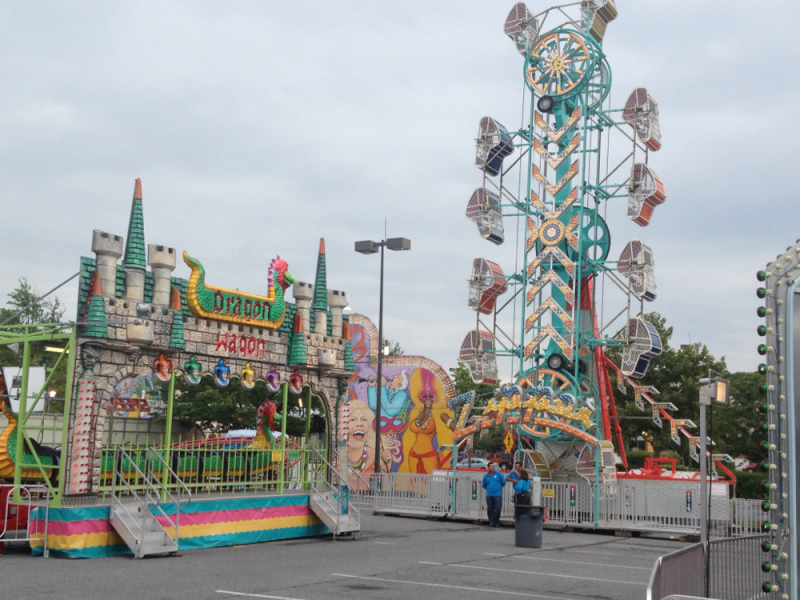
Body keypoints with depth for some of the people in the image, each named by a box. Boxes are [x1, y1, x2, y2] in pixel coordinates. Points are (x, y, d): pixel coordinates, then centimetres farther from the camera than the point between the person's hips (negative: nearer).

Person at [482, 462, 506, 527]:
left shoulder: (499, 474, -1)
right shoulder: (486, 476, 8)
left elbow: (503, 483, 5)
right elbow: (484, 485, 20)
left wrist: (498, 487, 10)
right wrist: (489, 489, 12)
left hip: (497, 495, -3)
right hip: (489, 495, 3)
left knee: (498, 509, -2)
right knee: (490, 509, 4)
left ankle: (497, 522, 11)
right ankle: (491, 522, 11)